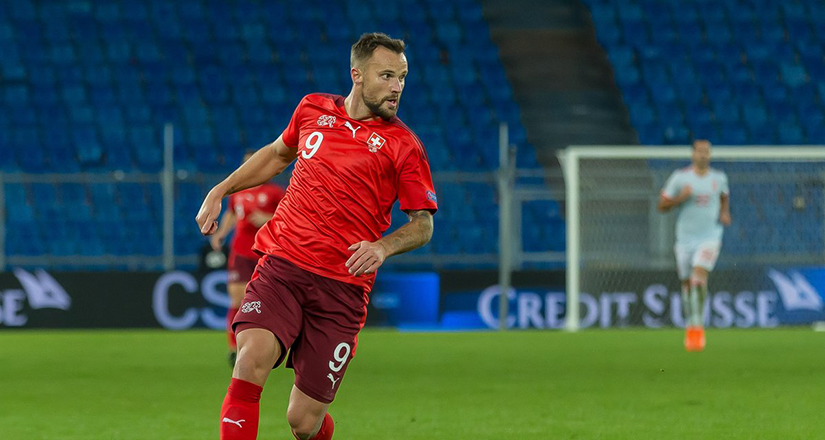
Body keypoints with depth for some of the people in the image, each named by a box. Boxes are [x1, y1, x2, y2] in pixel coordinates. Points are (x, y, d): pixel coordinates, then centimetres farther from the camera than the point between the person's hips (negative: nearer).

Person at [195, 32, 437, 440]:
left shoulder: (403, 145, -1)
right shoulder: (313, 109, 9)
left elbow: (422, 223, 5)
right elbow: (278, 153, 29)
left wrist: (383, 246, -15)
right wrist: (220, 191, 23)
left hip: (341, 287, -2)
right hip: (281, 267, 2)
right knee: (253, 358, -28)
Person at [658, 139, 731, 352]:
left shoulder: (719, 178, 5)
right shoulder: (680, 177, -2)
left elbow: (725, 196, 26)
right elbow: (662, 205, 0)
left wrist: (725, 213, 7)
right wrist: (680, 198, -18)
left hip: (710, 237, -1)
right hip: (685, 238, 1)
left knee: (699, 277, -22)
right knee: (687, 283, 10)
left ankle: (698, 326, -21)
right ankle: (690, 326, 31)